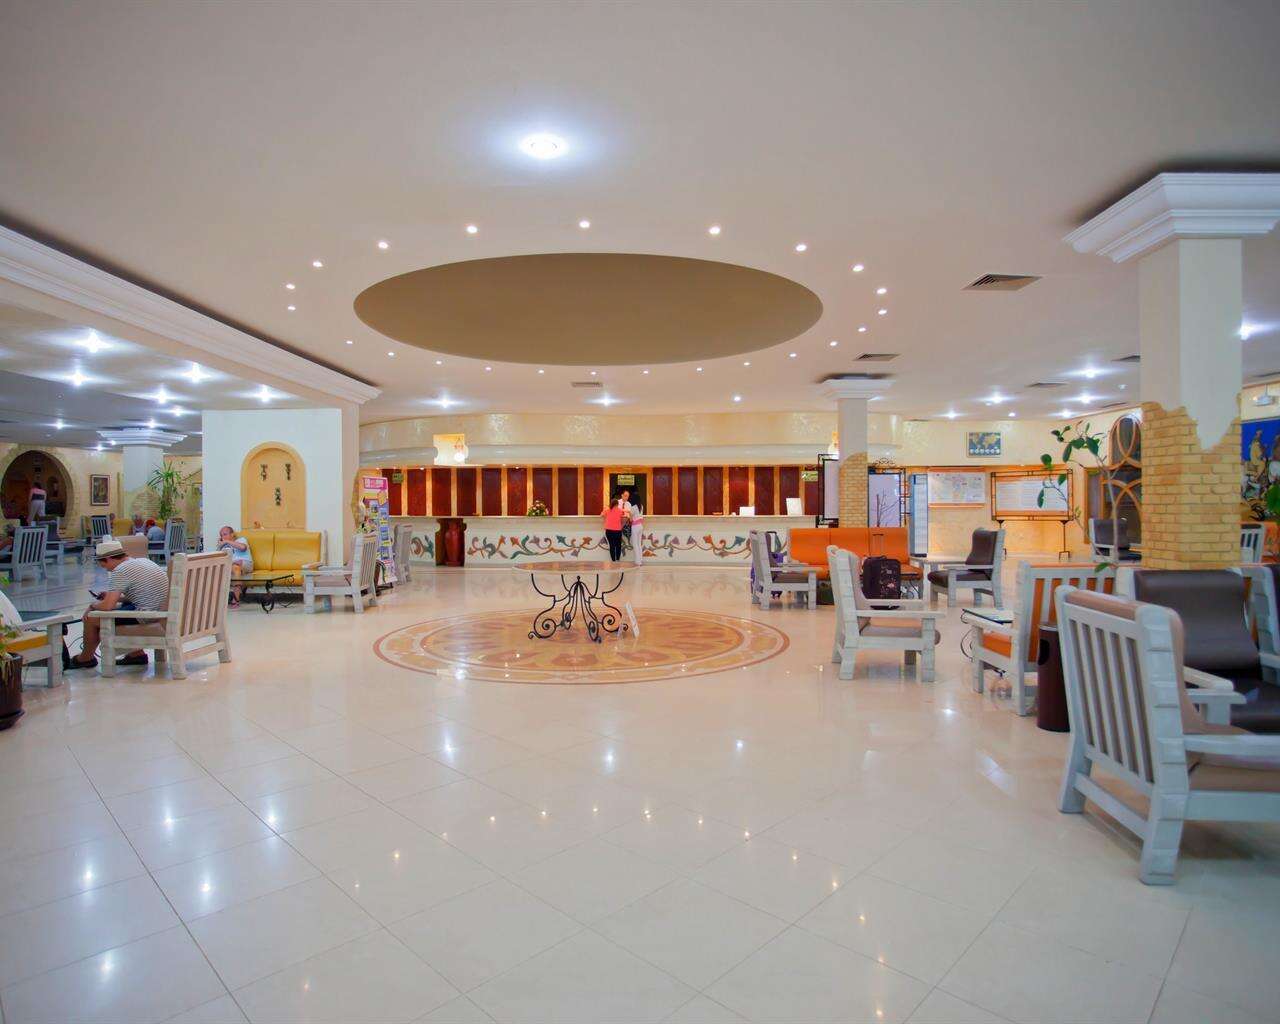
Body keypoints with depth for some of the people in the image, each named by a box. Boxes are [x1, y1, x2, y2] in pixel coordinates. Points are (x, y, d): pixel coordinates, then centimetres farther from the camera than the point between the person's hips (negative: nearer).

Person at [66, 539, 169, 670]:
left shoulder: (120, 571, -13)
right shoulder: (143, 561, 13)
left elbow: (107, 606, -15)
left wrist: (93, 605, 6)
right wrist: (116, 597, 22)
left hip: (146, 615, -9)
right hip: (161, 610, 9)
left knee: (91, 618, 4)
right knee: (119, 607, 31)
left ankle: (86, 658, 29)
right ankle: (137, 653, 30)